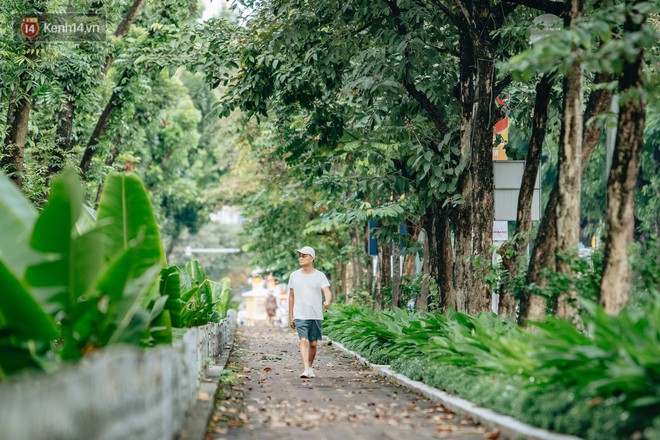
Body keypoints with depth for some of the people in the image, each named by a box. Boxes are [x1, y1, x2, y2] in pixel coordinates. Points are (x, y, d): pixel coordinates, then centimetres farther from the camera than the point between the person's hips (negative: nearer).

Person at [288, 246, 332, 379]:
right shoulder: (294, 276, 6)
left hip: (316, 316, 0)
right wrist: (291, 317, 11)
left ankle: (310, 367, 26)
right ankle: (306, 369, -23)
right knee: (303, 341, -16)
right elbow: (291, 297, 12)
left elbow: (327, 291, -12)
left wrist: (327, 301, -35)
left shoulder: (320, 276, 1)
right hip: (300, 316, 0)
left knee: (313, 343, 8)